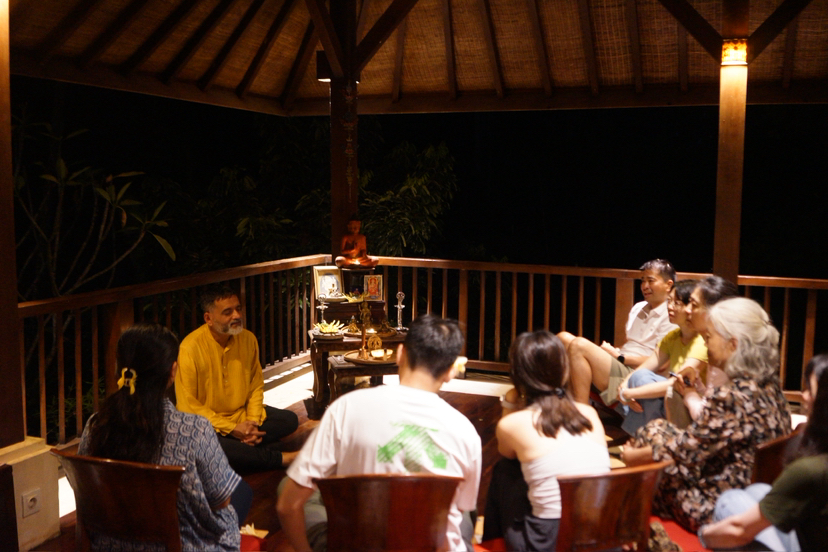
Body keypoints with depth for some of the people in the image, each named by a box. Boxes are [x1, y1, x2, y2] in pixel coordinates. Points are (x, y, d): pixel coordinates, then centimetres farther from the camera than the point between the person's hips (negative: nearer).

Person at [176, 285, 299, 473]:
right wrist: (232, 429, -20)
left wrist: (253, 422, -12)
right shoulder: (191, 347, -19)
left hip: (242, 414, 6)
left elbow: (256, 386, 6)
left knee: (290, 420, -9)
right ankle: (278, 458, -23)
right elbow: (187, 406, -18)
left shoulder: (248, 339, -2)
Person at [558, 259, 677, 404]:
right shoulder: (638, 308, 22)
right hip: (619, 366, 9)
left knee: (580, 345, -28)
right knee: (563, 338, -7)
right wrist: (613, 350, 2)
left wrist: (619, 356, -9)